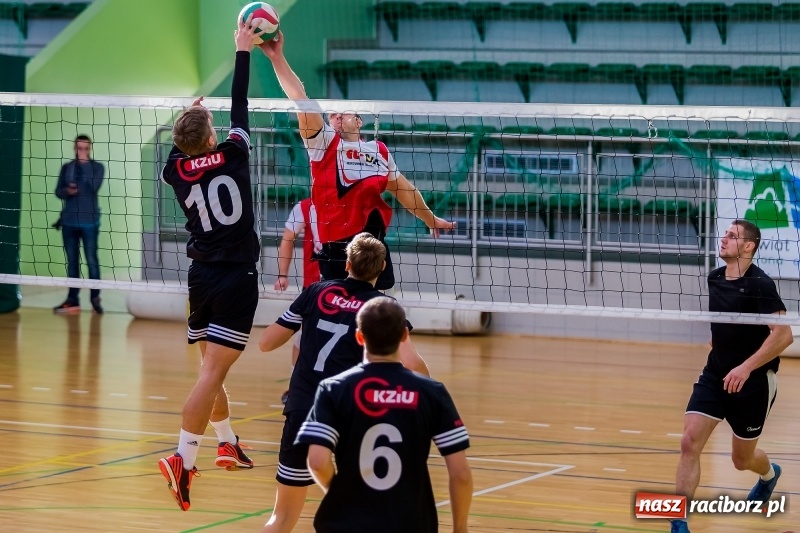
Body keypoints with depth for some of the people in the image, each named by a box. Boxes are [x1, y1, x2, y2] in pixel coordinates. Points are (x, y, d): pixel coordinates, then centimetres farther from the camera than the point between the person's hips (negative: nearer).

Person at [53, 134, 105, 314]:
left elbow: (94, 186, -17)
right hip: (69, 221, 4)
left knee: (91, 260, -6)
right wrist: (67, 191, -13)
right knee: (72, 261, 7)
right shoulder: (66, 168, 10)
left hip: (89, 222, -4)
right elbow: (58, 191, 8)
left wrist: (84, 164, -15)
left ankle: (95, 298, 2)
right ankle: (73, 300, 12)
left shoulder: (97, 167, 0)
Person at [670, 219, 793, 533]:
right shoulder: (714, 279, 3)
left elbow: (783, 334, -25)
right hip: (715, 376, 5)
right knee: (690, 442, -13)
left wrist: (746, 368, -29)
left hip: (753, 382, -5)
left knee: (742, 459, 12)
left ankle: (769, 474, 50)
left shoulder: (759, 283, -18)